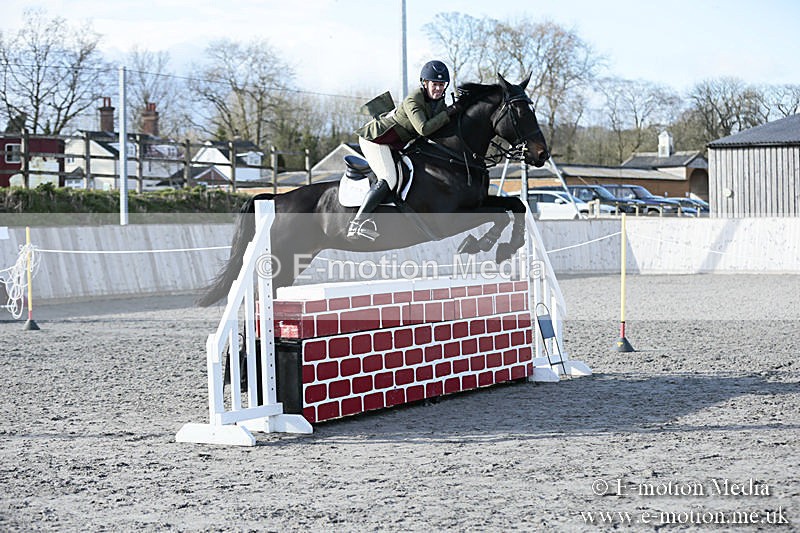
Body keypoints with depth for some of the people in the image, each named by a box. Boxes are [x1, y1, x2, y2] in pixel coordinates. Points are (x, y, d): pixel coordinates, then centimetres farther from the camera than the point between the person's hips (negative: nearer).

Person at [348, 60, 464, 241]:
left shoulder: (438, 101, 2)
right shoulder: (413, 101, -24)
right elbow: (424, 129, -36)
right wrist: (449, 112, -29)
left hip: (395, 143, 10)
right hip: (376, 138, -10)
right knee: (388, 179, -25)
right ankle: (355, 225, -29)